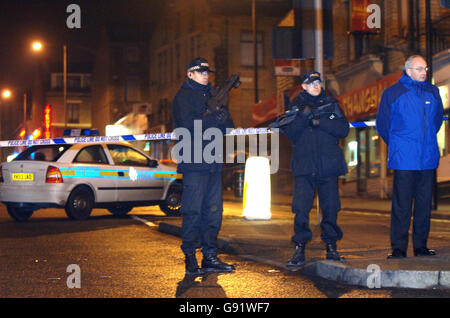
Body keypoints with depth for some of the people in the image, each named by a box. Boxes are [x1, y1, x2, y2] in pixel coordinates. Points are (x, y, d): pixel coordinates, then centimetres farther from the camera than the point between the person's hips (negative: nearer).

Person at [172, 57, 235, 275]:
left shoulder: (211, 96, 22)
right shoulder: (183, 97, 0)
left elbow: (228, 125, 14)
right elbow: (188, 124, -16)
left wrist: (219, 118, -8)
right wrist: (214, 118, -14)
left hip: (213, 163, 7)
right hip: (194, 162, -7)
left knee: (214, 210, 7)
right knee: (193, 211, -7)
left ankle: (210, 256, 13)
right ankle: (190, 259, -2)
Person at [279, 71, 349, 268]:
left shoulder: (331, 104, 11)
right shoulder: (297, 106, 10)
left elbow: (344, 129, -1)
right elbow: (290, 133, -2)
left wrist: (320, 122, -10)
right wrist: (304, 117, -15)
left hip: (328, 166, 1)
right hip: (304, 167, -1)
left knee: (330, 208, 4)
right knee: (301, 208, -8)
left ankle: (331, 248, 15)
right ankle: (299, 250, -3)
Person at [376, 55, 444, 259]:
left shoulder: (433, 92, 10)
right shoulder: (392, 93, -1)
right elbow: (382, 124, 8)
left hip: (428, 159, 4)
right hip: (403, 161, -4)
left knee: (424, 204, 8)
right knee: (401, 205, -4)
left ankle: (421, 246, 16)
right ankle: (398, 248, 1)